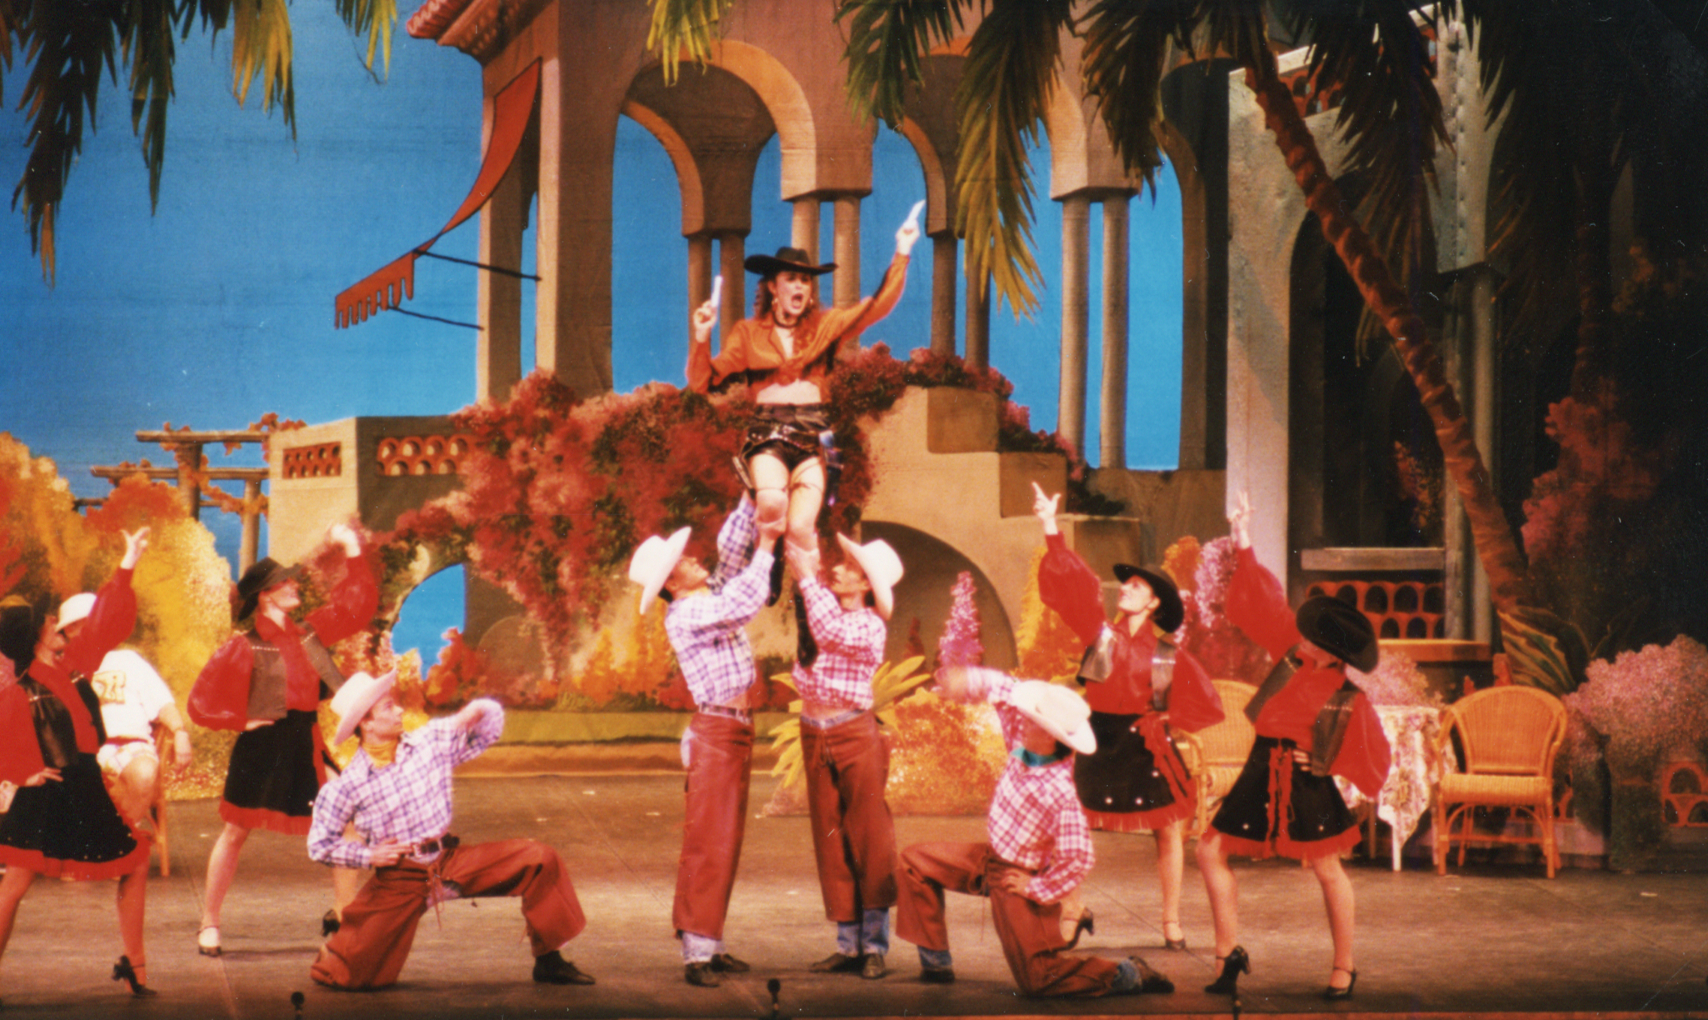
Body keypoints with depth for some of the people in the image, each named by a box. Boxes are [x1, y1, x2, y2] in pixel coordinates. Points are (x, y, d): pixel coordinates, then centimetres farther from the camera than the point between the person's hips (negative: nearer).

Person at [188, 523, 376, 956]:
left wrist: (352, 549, 11)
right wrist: (242, 720, -10)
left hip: (306, 746, 5)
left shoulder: (310, 633, 8)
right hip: (262, 748, -5)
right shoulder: (244, 649, -8)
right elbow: (202, 703, -7)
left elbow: (357, 603, 14)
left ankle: (342, 914, 12)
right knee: (236, 832, 3)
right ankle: (209, 924, 14)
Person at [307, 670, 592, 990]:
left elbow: (488, 730, 11)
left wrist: (479, 710, -12)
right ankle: (337, 949, 33)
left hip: (452, 860, 3)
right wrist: (368, 856, -12)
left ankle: (548, 962, -2)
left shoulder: (431, 741, 0)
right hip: (399, 879, -3)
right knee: (348, 978, -8)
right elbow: (320, 844, 0)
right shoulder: (346, 786, -9)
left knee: (540, 859, -13)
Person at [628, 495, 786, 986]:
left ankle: (710, 945, 14)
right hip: (714, 731, -9)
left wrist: (752, 503, 3)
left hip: (738, 729, 9)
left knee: (727, 845, 10)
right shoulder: (682, 615, -14)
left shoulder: (714, 594, 12)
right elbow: (744, 604, -24)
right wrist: (766, 547, -17)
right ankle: (695, 953, -9)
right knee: (708, 845, -9)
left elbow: (732, 549, 16)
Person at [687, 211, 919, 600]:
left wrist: (902, 254, 2)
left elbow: (878, 305, 8)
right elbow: (704, 381, 9)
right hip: (766, 432, -1)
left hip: (813, 435, 1)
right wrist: (701, 337, -6)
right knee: (772, 501, -32)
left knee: (801, 527, -20)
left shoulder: (825, 327, 14)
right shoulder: (748, 333, 11)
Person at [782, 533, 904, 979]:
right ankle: (848, 945, 12)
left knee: (868, 839, -2)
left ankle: (874, 945, 1)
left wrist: (806, 575, -21)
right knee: (830, 842, 7)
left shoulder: (870, 625, -7)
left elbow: (830, 632, -25)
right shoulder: (824, 603, 10)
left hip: (854, 733, -7)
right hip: (814, 733, 7)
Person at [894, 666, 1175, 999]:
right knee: (914, 862, 10)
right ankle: (936, 963, 15)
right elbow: (1003, 688, 2)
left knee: (1038, 980, -7)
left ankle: (1129, 975, 5)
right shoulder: (1023, 741, -11)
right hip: (990, 858, 9)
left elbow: (1079, 859, -33)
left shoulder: (1061, 792, -33)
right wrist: (965, 681, -14)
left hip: (1019, 878, -8)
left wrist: (1038, 891, -22)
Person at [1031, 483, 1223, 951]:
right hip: (1099, 748, 0)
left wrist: (1167, 718, -1)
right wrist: (1052, 530, -16)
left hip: (1146, 750, 0)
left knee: (1171, 831, 3)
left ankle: (1171, 923, 14)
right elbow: (1073, 584, -9)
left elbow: (1205, 702, 7)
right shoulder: (1100, 634, 0)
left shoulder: (1169, 655, 0)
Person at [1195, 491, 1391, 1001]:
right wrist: (1245, 547, -1)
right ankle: (1229, 953, 15)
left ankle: (1344, 968, 17)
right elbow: (1262, 604, 4)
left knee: (1328, 871, 3)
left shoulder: (1349, 699, -11)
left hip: (1305, 785, -6)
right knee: (1211, 852, 5)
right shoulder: (1291, 653, 1)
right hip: (1261, 776, 6)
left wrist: (1324, 762, -10)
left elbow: (1369, 754, -3)